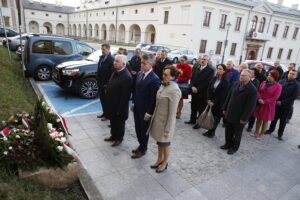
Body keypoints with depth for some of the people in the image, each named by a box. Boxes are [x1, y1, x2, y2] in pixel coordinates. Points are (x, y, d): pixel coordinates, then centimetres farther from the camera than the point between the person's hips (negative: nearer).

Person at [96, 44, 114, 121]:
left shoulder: (111, 59, -17)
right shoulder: (101, 57, 8)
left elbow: (112, 73, -19)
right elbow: (99, 69, 14)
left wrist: (108, 84, -18)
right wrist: (98, 80, 9)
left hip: (106, 84, -7)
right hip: (100, 83, 7)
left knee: (106, 99, 6)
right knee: (102, 98, 16)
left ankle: (107, 115, 21)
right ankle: (104, 113, 31)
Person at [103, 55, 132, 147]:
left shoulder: (127, 77, -25)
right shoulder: (116, 72, 2)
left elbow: (125, 95, -24)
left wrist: (120, 109, -20)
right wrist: (108, 101, 12)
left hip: (119, 106, -8)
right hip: (111, 104, 8)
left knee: (119, 123, 13)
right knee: (113, 121, 24)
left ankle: (119, 138, 34)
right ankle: (113, 136, 44)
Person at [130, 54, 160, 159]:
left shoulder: (155, 79, -22)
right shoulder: (140, 73, 2)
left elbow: (154, 98, -20)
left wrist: (149, 113, -17)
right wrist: (133, 103, 12)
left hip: (145, 110, -7)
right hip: (137, 107, 7)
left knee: (144, 130, 12)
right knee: (138, 128, 20)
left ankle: (143, 149, 33)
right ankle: (141, 145, 43)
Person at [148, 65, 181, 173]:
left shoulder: (174, 90, -25)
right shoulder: (164, 84, 0)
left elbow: (172, 112, -22)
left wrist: (168, 129, -17)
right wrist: (154, 116, 13)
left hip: (165, 120, -7)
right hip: (157, 118, 7)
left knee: (165, 143, 15)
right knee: (159, 141, 23)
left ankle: (165, 163, 38)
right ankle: (159, 159, 45)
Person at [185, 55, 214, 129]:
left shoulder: (210, 70, -11)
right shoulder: (196, 67, 6)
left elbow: (207, 82, -16)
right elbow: (192, 78, 7)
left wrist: (198, 89, -16)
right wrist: (192, 86, -9)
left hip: (203, 93, -5)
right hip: (194, 91, 5)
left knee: (201, 109, 6)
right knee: (193, 107, 17)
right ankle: (192, 120, 33)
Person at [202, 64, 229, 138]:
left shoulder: (225, 82, -10)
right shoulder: (214, 79, 4)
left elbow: (223, 94, -14)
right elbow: (209, 89, 6)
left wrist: (214, 102, -14)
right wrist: (209, 99, -5)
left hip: (218, 103, -4)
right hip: (210, 101, 4)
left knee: (216, 117, 6)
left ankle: (212, 132, 20)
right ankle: (210, 131, 20)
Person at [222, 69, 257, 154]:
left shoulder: (252, 90, -16)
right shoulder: (236, 84, 2)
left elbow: (250, 106, -17)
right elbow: (229, 97, 9)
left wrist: (244, 118, -16)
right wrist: (224, 108, 9)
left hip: (239, 117, -5)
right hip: (229, 114, 5)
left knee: (237, 133, 14)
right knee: (228, 131, 17)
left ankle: (234, 147, 33)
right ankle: (228, 144, 37)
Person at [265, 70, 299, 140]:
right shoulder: (281, 81, 3)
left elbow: (293, 97, -10)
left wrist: (282, 102, -14)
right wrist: (276, 100, -8)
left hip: (286, 105, -2)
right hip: (277, 103, 2)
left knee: (283, 120, 8)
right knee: (274, 117, 12)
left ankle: (280, 134, 20)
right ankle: (271, 129, 27)